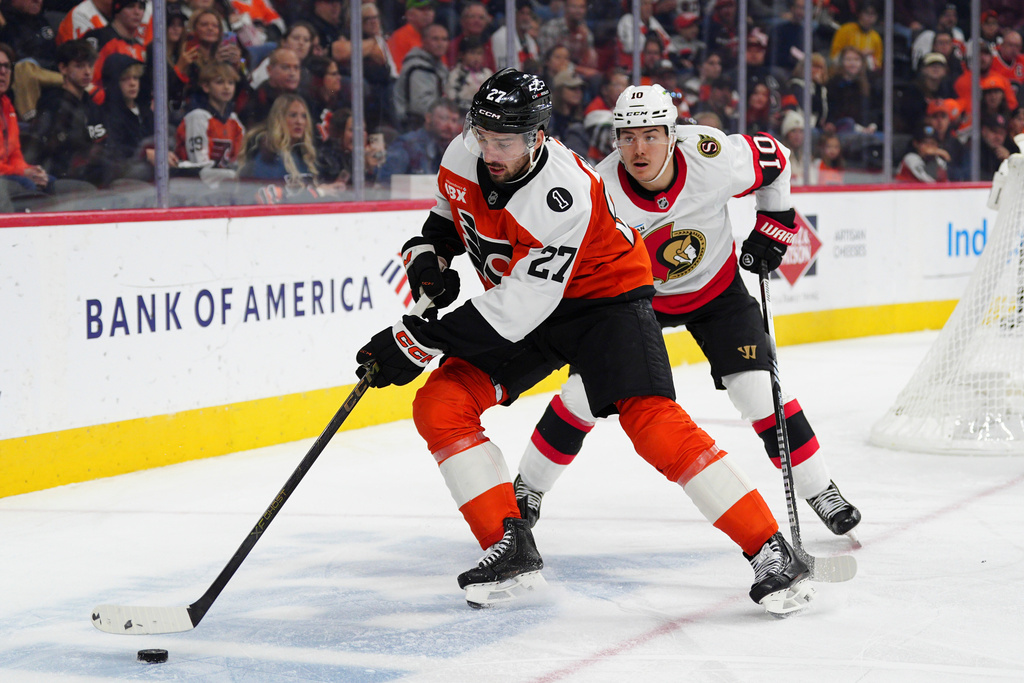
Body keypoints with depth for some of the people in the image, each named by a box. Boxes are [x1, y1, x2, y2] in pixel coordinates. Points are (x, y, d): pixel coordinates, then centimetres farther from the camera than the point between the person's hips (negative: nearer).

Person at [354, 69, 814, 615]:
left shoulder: (563, 197, -34)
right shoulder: (463, 156, -12)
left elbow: (517, 311, -34)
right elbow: (448, 212, 15)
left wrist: (418, 343, -31)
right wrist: (428, 253, -7)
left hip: (603, 296, -7)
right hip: (513, 302, 7)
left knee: (652, 422, -25)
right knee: (439, 406, -11)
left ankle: (771, 552, -19)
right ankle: (512, 550, -6)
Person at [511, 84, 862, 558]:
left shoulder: (715, 159, -30)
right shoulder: (602, 193, -30)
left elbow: (774, 158, -8)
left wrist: (773, 224, -4)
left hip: (716, 289, 0)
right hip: (634, 293, 0)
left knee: (756, 387, -11)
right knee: (587, 389, -7)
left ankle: (821, 492, 5)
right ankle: (527, 487, 14)